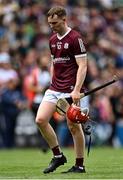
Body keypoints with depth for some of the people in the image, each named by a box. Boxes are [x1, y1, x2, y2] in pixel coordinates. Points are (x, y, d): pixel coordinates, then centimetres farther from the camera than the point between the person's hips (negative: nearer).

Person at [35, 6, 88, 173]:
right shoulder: (52, 40, 13)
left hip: (70, 90, -7)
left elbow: (82, 66, -14)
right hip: (54, 89, 7)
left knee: (74, 126, -2)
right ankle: (58, 156, 7)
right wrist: (53, 83, 16)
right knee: (41, 120, -6)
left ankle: (80, 165, 8)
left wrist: (77, 90, -22)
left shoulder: (75, 38, -10)